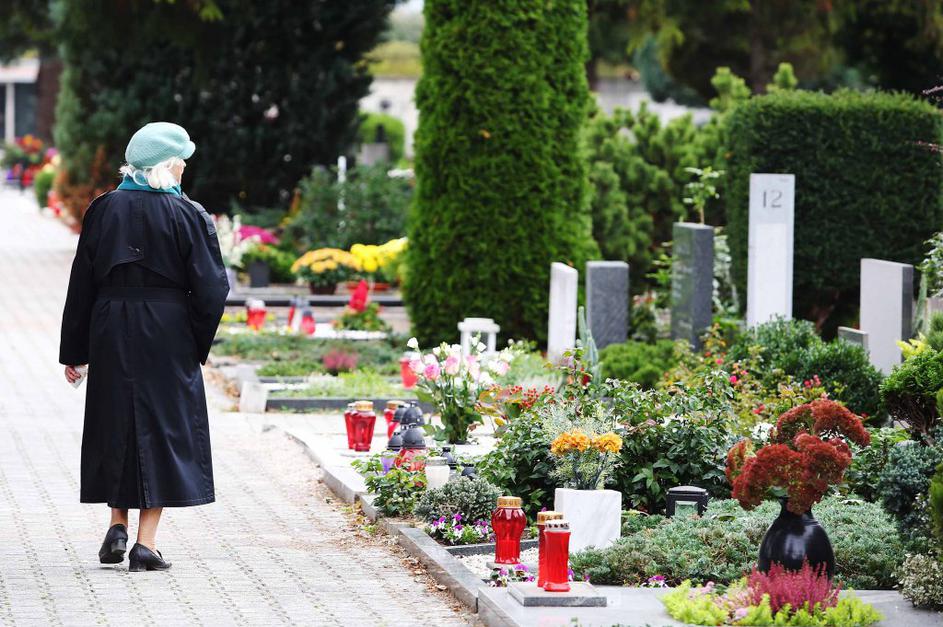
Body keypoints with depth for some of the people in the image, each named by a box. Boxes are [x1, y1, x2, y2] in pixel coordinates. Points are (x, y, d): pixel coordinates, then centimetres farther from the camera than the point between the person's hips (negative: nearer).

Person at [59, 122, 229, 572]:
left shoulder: (103, 210, 1)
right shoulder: (188, 215, -7)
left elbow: (81, 283, 3)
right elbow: (211, 287, -9)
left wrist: (74, 352, 9)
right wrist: (197, 345, 4)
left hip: (111, 334, 3)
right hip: (168, 335, -3)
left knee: (116, 426, 17)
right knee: (162, 429, 3)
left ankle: (117, 524, 12)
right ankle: (146, 543, 0)